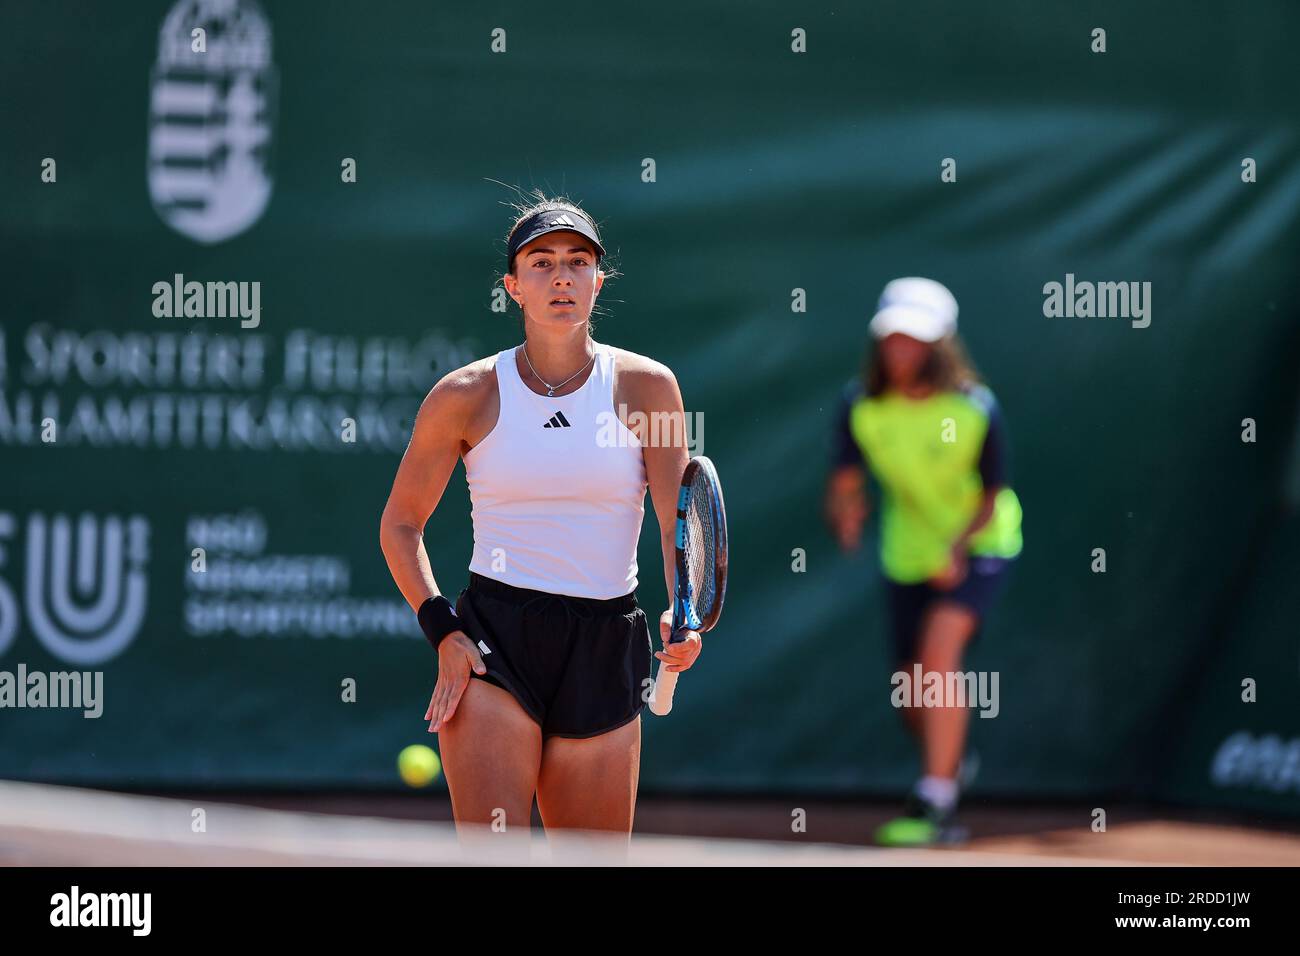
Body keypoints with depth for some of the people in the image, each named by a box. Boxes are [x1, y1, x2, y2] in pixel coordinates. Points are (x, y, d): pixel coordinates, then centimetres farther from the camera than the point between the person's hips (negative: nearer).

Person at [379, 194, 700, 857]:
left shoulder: (646, 386, 2)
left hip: (605, 652, 2)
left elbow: (678, 520, -3)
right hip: (492, 646, -2)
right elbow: (400, 524, 10)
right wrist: (443, 631, -3)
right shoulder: (468, 395, 1)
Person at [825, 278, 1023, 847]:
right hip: (907, 557, 4)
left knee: (939, 645, -27)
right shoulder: (862, 406, -14)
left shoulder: (975, 410, -21)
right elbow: (843, 485, -13)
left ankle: (933, 804, -27)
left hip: (977, 548, -4)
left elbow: (992, 496, -11)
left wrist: (959, 548, -27)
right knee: (911, 698, 7)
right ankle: (949, 763, 41)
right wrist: (845, 517, -37)